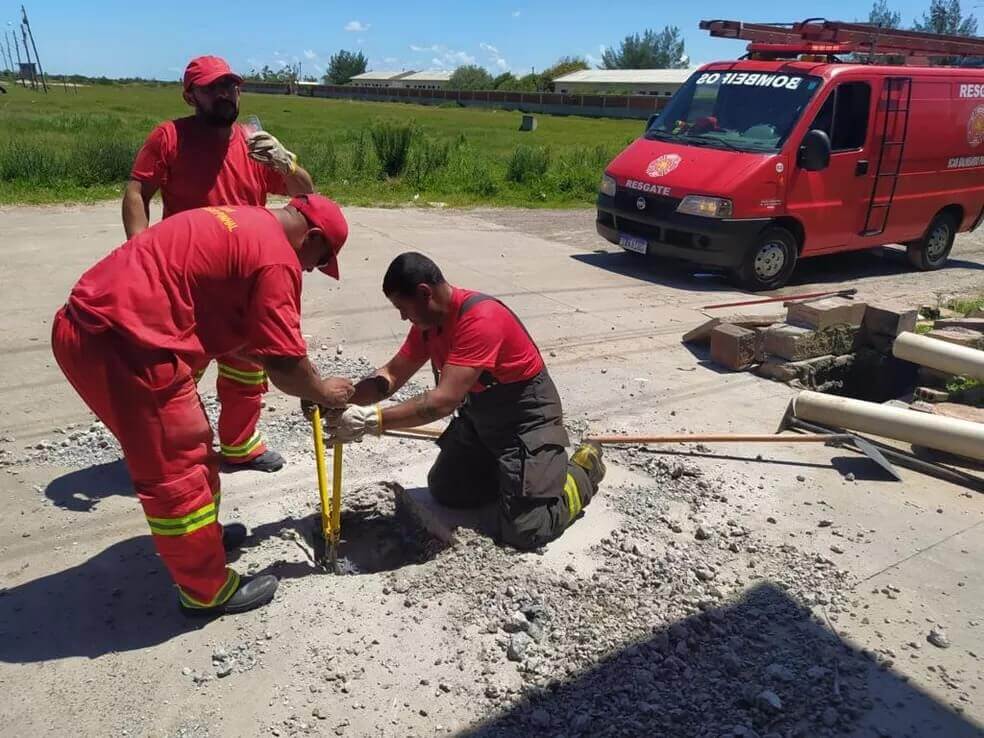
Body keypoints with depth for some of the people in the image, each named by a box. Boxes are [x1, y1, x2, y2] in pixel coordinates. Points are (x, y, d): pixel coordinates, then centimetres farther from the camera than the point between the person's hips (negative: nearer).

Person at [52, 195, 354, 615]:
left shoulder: (239, 224, 20)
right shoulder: (276, 257, -10)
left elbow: (226, 329, 24)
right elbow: (284, 362, -10)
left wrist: (301, 382, 26)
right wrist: (322, 392, 10)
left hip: (86, 326, 10)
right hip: (119, 343, -10)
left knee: (188, 447, 24)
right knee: (177, 470, 3)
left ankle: (198, 535, 44)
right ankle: (208, 590, 19)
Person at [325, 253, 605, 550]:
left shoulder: (481, 319, -33)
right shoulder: (428, 320, -3)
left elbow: (444, 400, -39)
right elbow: (392, 375, 1)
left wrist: (371, 420, -41)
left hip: (528, 419, -9)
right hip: (480, 417, 9)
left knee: (525, 532, -11)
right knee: (444, 491, 13)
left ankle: (583, 470, 14)